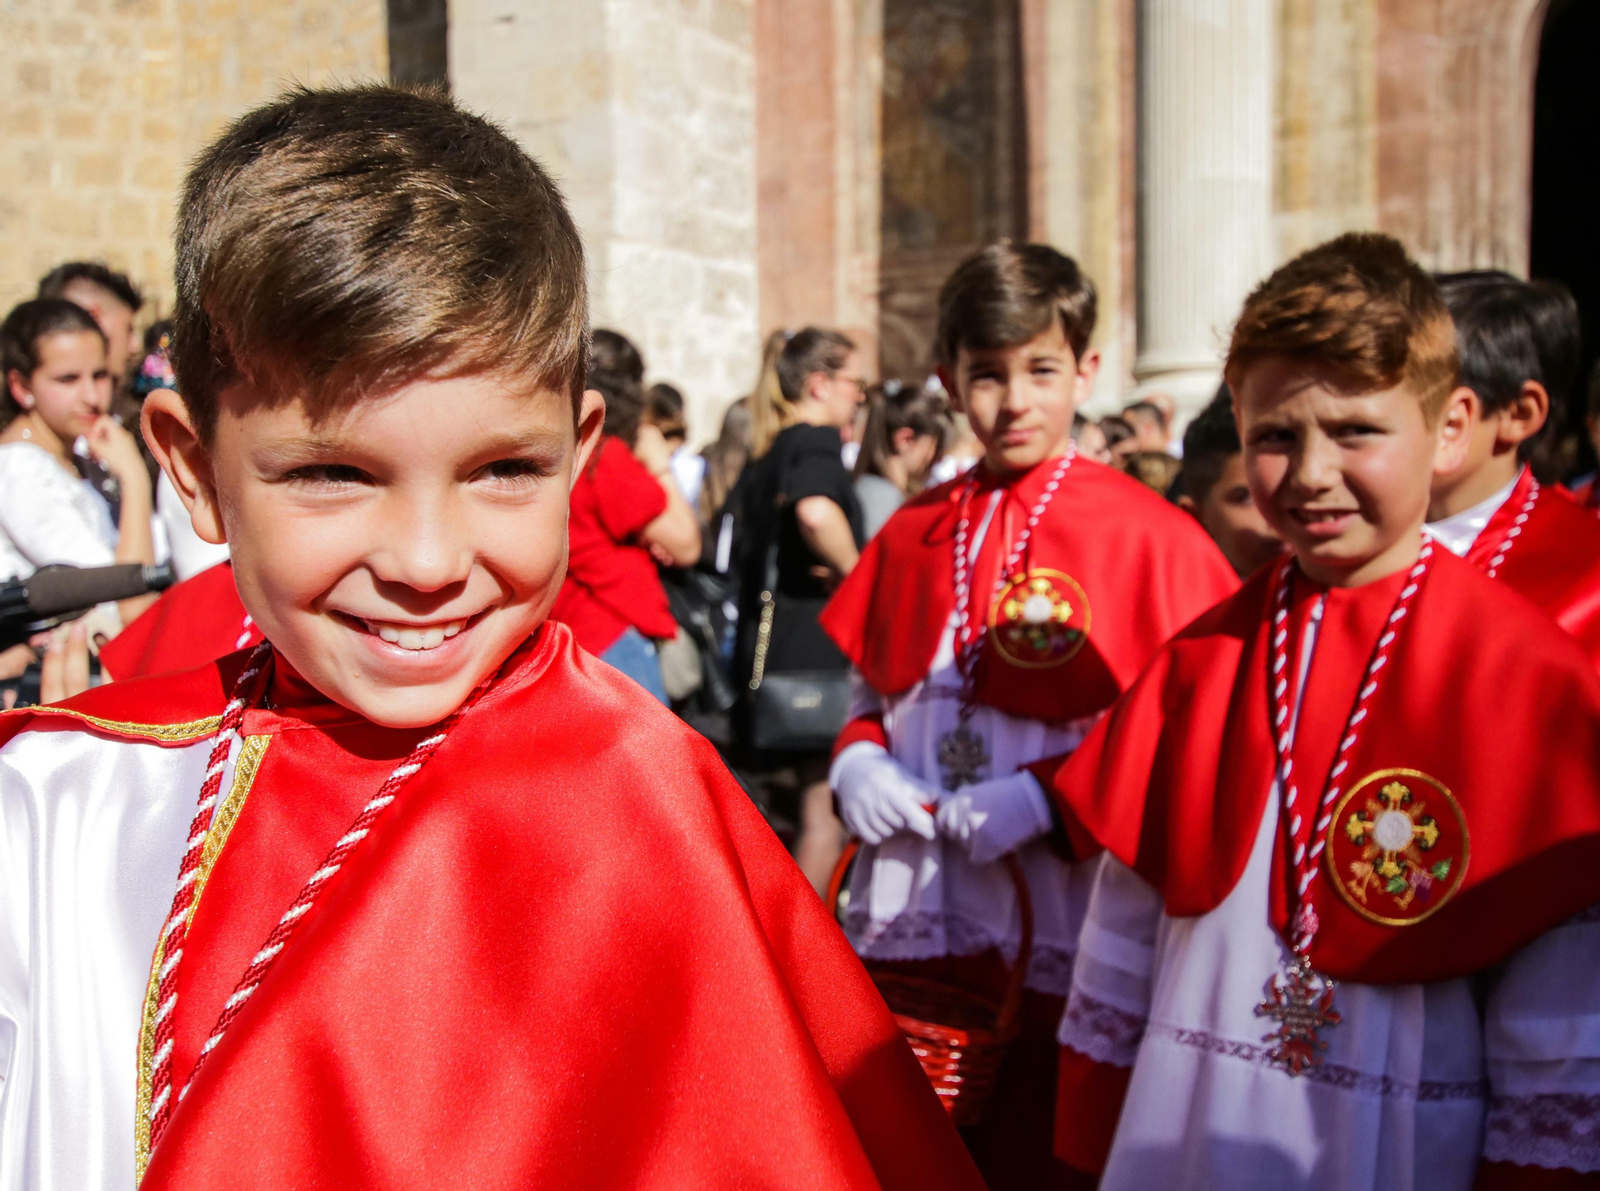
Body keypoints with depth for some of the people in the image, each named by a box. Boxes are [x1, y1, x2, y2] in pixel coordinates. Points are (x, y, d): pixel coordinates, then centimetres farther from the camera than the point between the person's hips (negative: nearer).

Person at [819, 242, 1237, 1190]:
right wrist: (857, 764, -2)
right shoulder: (913, 535, 10)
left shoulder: (1148, 534, -7)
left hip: (1055, 941, -4)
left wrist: (1049, 796, -17)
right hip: (907, 931, 5)